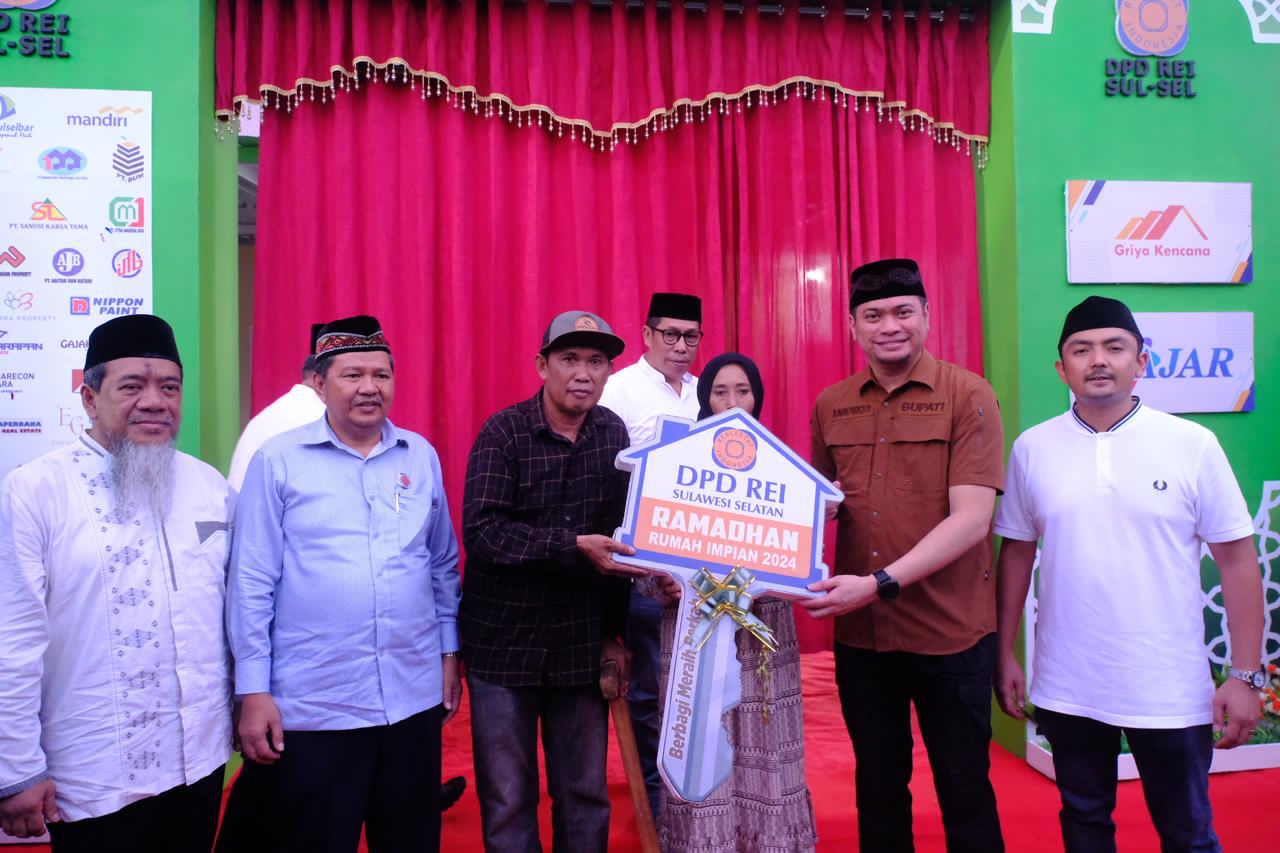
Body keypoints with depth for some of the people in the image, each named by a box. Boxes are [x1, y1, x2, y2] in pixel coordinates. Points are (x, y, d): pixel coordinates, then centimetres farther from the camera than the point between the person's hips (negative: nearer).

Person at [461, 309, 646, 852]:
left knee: (586, 794, 12)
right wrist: (575, 546, -27)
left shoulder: (613, 432, 3)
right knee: (508, 797, 8)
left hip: (582, 640, 3)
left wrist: (614, 630, 6)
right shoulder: (504, 432, -9)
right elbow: (482, 531, -20)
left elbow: (619, 534, 7)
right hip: (504, 639, -3)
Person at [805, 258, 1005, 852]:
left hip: (949, 632, -4)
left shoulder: (967, 395, -9)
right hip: (859, 632, 4)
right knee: (877, 785, 20)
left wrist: (880, 583, -25)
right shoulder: (830, 406, 4)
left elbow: (971, 518, -17)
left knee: (963, 790, 14)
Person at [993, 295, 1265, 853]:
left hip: (1171, 692, -1)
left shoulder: (1193, 445, -7)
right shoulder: (1032, 448, -2)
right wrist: (1005, 655, 5)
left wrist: (1246, 675, -5)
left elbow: (1237, 560, -3)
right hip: (1067, 691, 2)